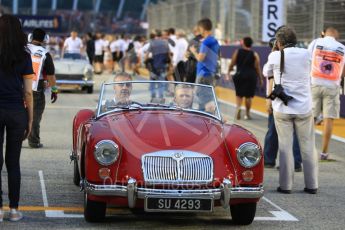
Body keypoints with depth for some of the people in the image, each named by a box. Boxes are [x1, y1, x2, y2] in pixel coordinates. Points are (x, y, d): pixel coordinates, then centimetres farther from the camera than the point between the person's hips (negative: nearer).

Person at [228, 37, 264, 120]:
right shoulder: (254, 55, -1)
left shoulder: (237, 52, 1)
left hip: (239, 75, 1)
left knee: (239, 94, 12)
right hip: (251, 76, -1)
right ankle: (247, 114, 11)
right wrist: (260, 79, 3)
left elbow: (232, 64, 4)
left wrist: (228, 72, 18)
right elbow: (257, 68, -3)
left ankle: (238, 106, -15)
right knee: (248, 96, 6)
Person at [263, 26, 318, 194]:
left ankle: (285, 185, 6)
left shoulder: (275, 56, -5)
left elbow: (266, 73, 13)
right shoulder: (305, 54, -1)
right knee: (308, 147, 9)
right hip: (304, 108, 1)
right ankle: (312, 185, 12)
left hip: (282, 109, -1)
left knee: (285, 146, 5)